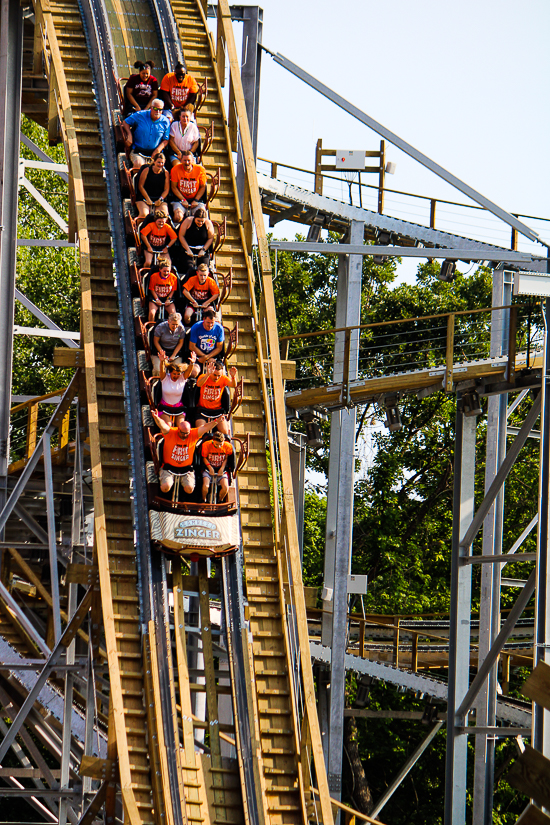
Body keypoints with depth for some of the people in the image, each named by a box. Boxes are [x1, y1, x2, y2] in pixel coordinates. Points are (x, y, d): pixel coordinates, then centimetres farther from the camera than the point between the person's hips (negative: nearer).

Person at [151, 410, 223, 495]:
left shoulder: (194, 434, -6)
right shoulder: (170, 432, -12)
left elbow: (205, 428, -18)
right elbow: (163, 426, -29)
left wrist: (215, 422, -37)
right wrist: (156, 418, -50)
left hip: (186, 468, 2)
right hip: (169, 467, -2)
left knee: (189, 489, -17)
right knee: (165, 487, -22)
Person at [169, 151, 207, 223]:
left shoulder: (200, 169, -5)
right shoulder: (176, 169, -7)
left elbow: (202, 187, 4)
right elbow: (174, 187, -2)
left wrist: (196, 200, -8)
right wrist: (183, 200, -11)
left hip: (195, 199, 1)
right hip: (180, 199, -1)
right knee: (178, 217, -28)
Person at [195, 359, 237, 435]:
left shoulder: (223, 379, -5)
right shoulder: (203, 377, -10)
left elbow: (233, 385, -22)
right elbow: (199, 384, -34)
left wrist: (233, 377, -45)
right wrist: (208, 374, -51)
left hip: (217, 409, 1)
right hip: (203, 408, -1)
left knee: (224, 431, -14)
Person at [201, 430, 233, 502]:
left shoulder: (227, 446, -11)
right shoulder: (206, 445, -15)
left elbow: (226, 458, 5)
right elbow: (204, 458, -1)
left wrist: (222, 468, -9)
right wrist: (210, 468, -14)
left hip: (221, 470, 1)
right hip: (209, 469, -1)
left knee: (225, 488, -23)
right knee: (205, 486, -28)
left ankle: (220, 501, 11)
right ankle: (204, 501, 5)